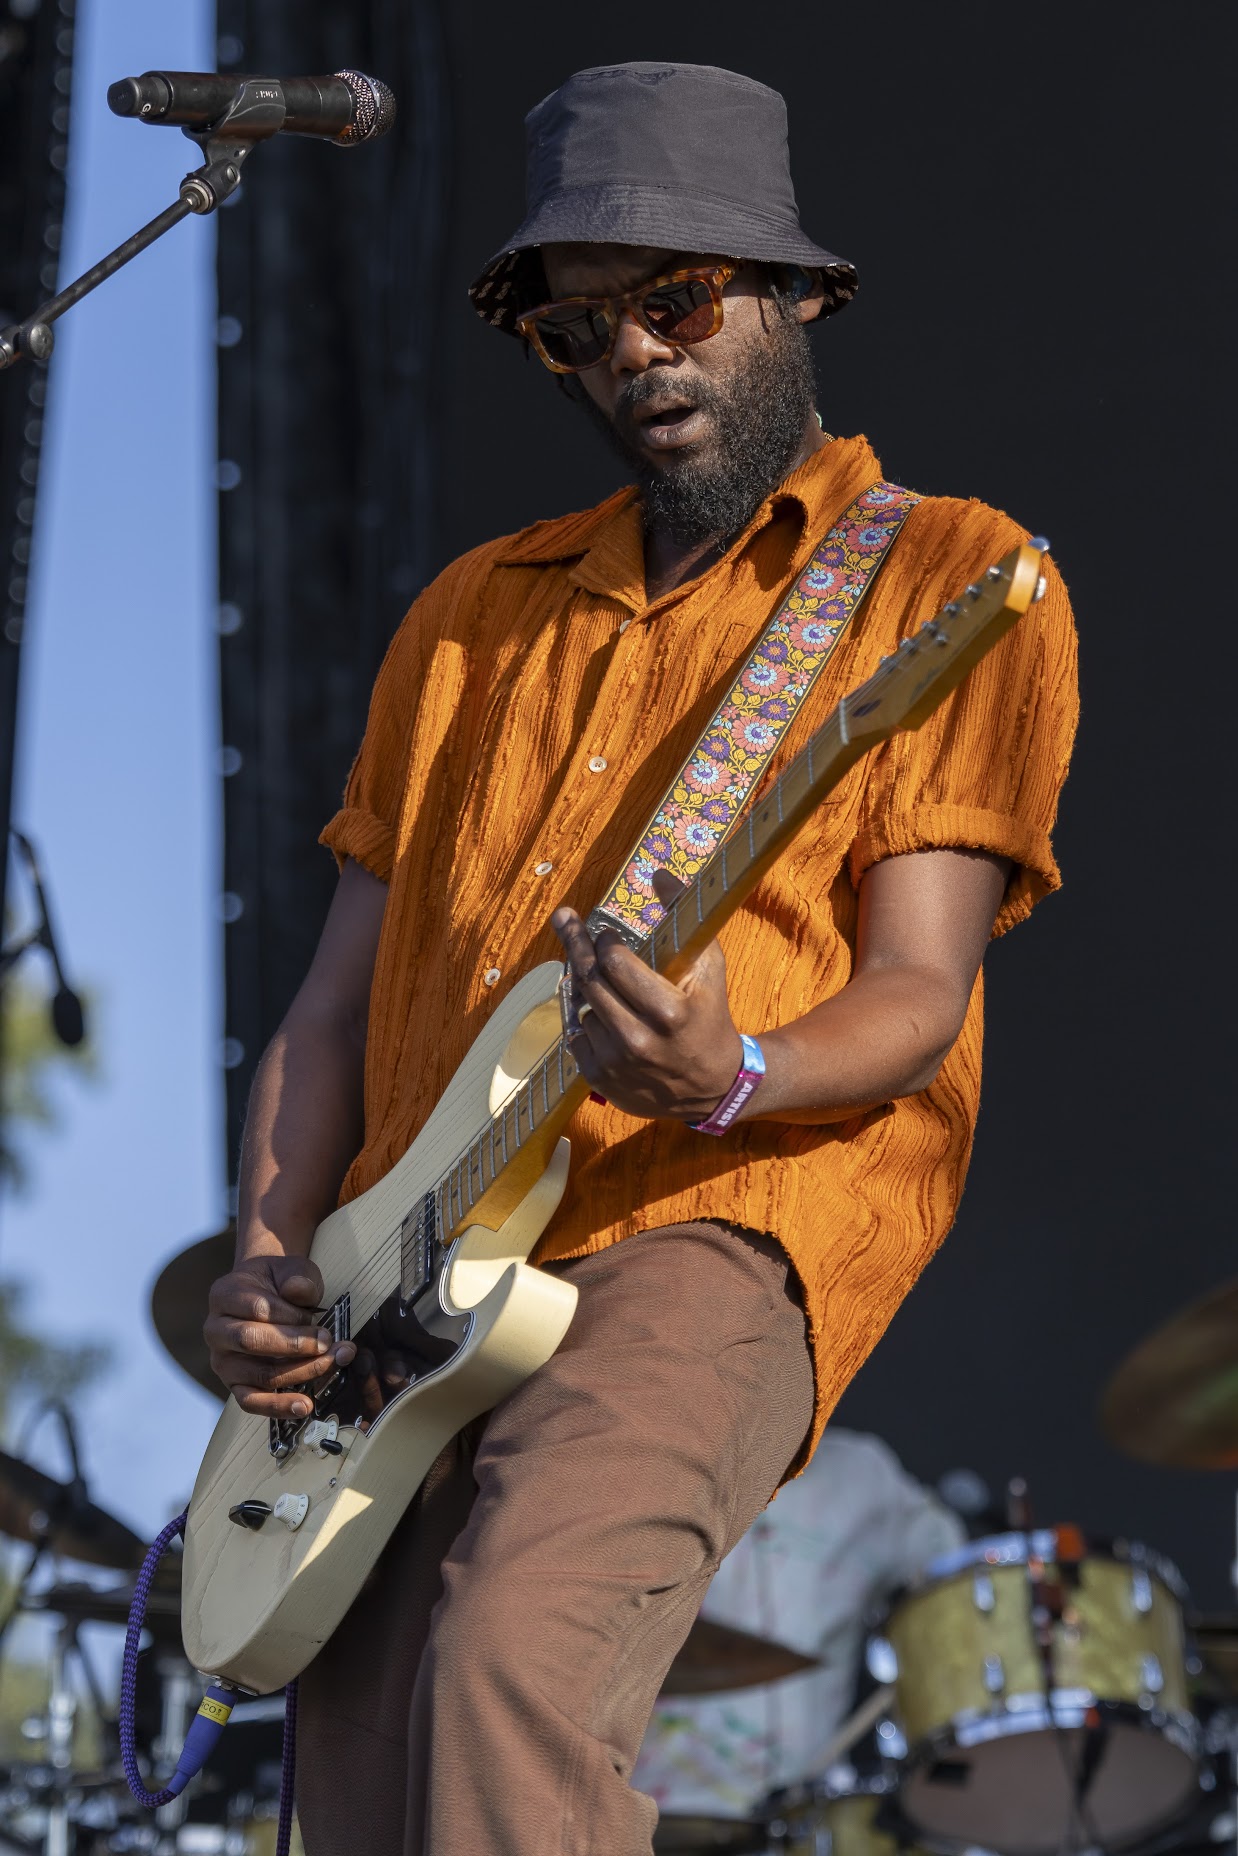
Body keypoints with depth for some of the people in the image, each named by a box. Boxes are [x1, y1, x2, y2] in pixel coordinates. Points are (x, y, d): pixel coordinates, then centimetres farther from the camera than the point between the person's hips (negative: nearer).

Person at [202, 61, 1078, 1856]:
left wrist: (730, 1083, -26)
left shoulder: (951, 578, 6)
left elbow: (918, 994, -4)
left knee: (510, 1670, -32)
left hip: (721, 1234, -6)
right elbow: (338, 1001, 21)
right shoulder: (477, 611, 23)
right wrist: (268, 1261, 3)